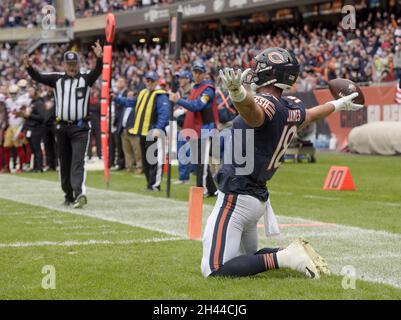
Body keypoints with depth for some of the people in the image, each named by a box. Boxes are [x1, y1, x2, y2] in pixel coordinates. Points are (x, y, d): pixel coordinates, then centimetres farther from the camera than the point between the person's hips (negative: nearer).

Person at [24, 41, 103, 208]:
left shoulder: (86, 78, 1)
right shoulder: (57, 78, 8)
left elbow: (97, 71, -17)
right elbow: (38, 77, -2)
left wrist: (99, 58, -37)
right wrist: (29, 67, -23)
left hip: (80, 127, -4)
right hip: (62, 127, 4)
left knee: (78, 162, -14)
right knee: (64, 163, 10)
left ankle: (80, 194, -25)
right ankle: (69, 195, 20)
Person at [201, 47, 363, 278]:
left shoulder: (264, 105, -19)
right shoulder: (293, 109, 5)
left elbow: (251, 107, -45)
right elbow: (312, 115, 28)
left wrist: (238, 92, -69)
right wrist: (338, 105, 50)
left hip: (236, 197, -9)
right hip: (259, 197, 9)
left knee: (214, 270, -11)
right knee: (249, 258, 27)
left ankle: (281, 258, -17)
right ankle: (294, 253, 5)